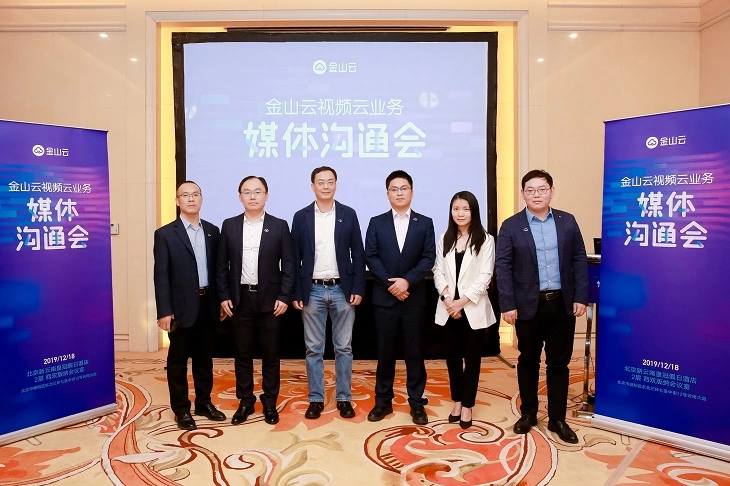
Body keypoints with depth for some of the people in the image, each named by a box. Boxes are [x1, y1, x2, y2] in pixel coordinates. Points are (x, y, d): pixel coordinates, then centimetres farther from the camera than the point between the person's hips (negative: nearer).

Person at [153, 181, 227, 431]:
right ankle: (181, 409, 22)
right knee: (178, 360, 8)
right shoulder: (165, 234, -5)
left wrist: (221, 300, 6)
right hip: (181, 307, -4)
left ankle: (204, 402, 29)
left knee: (204, 358, 15)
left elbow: (216, 268, 10)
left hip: (207, 304, 4)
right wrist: (164, 311, -13)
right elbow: (161, 276, -9)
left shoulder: (212, 231, 8)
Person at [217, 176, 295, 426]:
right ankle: (245, 401, 24)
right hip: (239, 299, 2)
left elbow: (289, 264, -2)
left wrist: (284, 297, -9)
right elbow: (222, 265, 6)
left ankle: (269, 402, 21)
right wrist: (224, 296, -1)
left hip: (269, 299, -2)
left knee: (270, 354, 7)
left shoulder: (279, 226, -1)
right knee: (242, 353, 10)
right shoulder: (229, 226, 5)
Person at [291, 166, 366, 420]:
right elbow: (295, 258, 2)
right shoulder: (301, 216, 2)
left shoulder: (348, 214, 2)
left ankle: (344, 398, 20)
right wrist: (296, 293, -2)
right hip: (312, 290, 0)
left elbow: (358, 254, 2)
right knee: (313, 349, 8)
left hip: (342, 289, 0)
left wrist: (358, 289, -5)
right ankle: (316, 399, 20)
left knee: (343, 347, 8)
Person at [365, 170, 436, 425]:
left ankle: (416, 402, 18)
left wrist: (407, 281, -16)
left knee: (414, 351, 6)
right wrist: (390, 284, -12)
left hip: (414, 298, 0)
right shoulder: (376, 222, 6)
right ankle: (383, 400, 20)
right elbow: (370, 257, -2)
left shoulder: (425, 223, 5)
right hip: (384, 297, 0)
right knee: (385, 351, 8)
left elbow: (428, 258, -3)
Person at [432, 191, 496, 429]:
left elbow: (485, 276, -9)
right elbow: (438, 271, 3)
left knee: (472, 358, 6)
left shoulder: (485, 240, -4)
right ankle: (457, 401, 26)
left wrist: (463, 301, -14)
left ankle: (467, 405, 19)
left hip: (473, 308, -3)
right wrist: (447, 298, -12)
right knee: (452, 356, 11)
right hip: (448, 308, 3)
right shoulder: (444, 239, 7)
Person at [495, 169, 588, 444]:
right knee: (528, 361, 11)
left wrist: (581, 297, -2)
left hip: (563, 304, 2)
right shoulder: (511, 226, -2)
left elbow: (579, 260, 5)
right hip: (528, 305, -1)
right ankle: (528, 414, 27)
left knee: (559, 363, 9)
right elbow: (503, 267, -6)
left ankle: (557, 419, 21)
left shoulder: (568, 222, 5)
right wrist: (507, 305, -11)